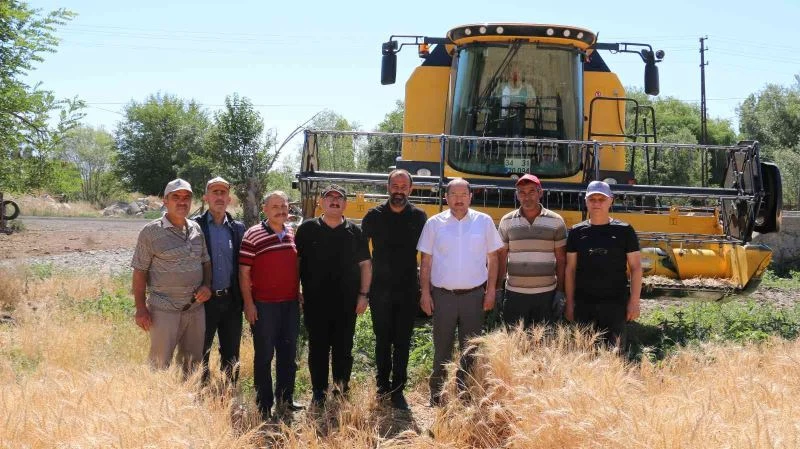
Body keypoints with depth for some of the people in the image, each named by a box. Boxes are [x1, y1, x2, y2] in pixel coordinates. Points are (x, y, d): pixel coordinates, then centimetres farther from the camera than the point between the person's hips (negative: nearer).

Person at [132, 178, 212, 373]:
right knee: (160, 364, -1)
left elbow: (206, 261, 19)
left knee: (192, 363, 13)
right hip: (164, 310, -5)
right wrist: (141, 308, -11)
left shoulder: (196, 229, 9)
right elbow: (139, 272, -6)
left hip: (196, 308, 5)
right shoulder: (151, 231, -7)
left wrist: (206, 285, 0)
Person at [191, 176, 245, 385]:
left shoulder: (238, 228, 8)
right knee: (200, 355, 4)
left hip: (231, 300, 4)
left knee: (231, 356, 11)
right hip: (205, 300, -4)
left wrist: (242, 298, 2)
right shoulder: (196, 226, -3)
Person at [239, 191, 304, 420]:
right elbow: (244, 272, -8)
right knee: (264, 355, 3)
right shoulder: (253, 235, -8)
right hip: (264, 306, -6)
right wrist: (249, 303, -11)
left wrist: (299, 295, 16)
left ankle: (285, 399, 24)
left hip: (290, 304, 6)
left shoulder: (293, 234, 10)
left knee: (288, 353, 12)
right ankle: (264, 404, 11)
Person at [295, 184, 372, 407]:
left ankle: (341, 387, 20)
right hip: (315, 301, -1)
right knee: (318, 347, 5)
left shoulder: (354, 232, 6)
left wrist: (363, 294, 0)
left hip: (346, 301, 1)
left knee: (344, 347, 7)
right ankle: (319, 393, 15)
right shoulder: (307, 229, 3)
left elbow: (365, 264, 7)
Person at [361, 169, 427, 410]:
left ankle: (397, 391, 11)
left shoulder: (418, 217, 1)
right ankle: (383, 383, 25)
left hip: (408, 291, 0)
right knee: (383, 340, 10)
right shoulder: (374, 216, 1)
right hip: (380, 289, 0)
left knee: (402, 342, 4)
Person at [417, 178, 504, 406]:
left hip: (474, 295, 1)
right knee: (442, 347, 7)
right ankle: (436, 394, 17)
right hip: (443, 295, -1)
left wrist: (491, 291, 1)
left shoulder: (484, 222, 3)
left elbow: (492, 258, 7)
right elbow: (426, 261, 4)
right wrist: (425, 292, -2)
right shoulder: (434, 223, 2)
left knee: (470, 348, 9)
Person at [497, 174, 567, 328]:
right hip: (515, 294, 1)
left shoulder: (555, 221, 2)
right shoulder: (507, 221, 4)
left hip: (546, 294, -1)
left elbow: (561, 260, 4)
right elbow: (501, 259, 8)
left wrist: (560, 292, -1)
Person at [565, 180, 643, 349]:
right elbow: (570, 270, 9)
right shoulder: (577, 232, 6)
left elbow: (636, 267, 2)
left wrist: (634, 301, -5)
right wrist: (570, 303, 5)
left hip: (615, 303, -2)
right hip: (583, 304, 2)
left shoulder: (624, 231, 1)